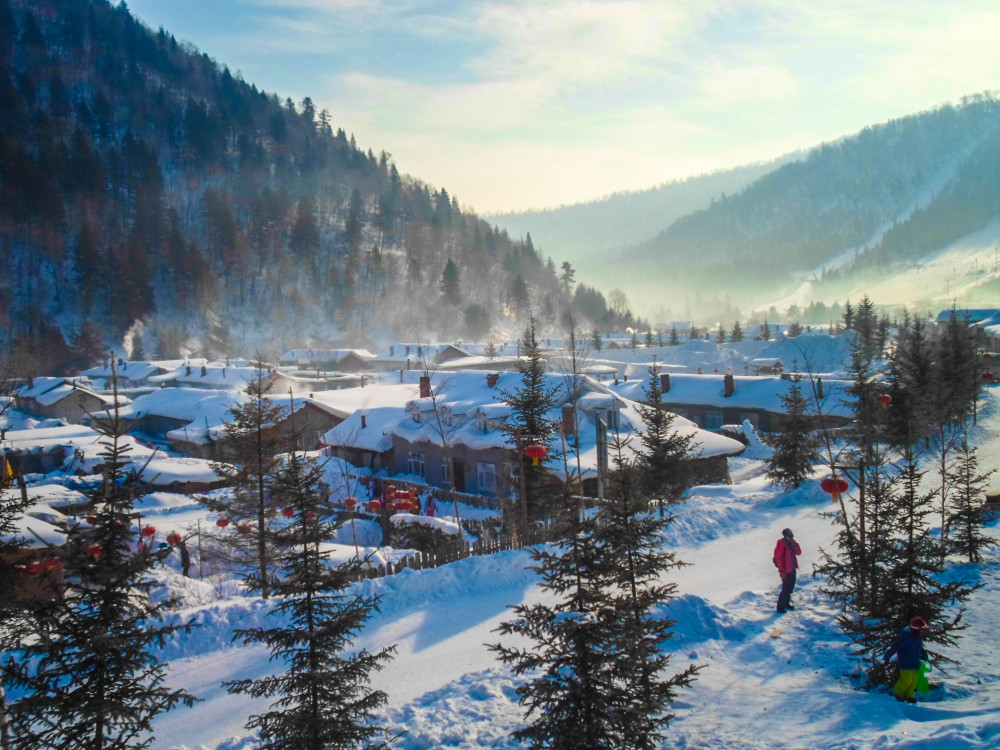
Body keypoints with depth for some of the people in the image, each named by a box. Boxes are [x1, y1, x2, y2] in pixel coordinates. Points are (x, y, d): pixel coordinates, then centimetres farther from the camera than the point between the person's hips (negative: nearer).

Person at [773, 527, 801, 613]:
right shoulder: (781, 544, -17)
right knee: (786, 588, -6)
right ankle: (780, 607, 3)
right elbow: (778, 557, -19)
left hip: (792, 569, 8)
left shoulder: (791, 543, 7)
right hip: (786, 570, -8)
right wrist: (782, 570, -20)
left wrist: (794, 543, -9)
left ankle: (786, 603, 33)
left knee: (790, 587, 18)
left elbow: (798, 552, 5)